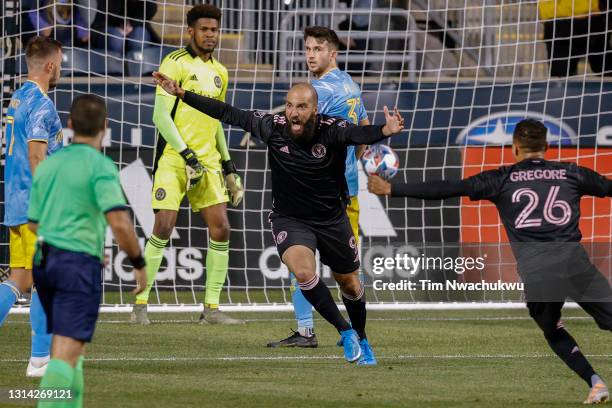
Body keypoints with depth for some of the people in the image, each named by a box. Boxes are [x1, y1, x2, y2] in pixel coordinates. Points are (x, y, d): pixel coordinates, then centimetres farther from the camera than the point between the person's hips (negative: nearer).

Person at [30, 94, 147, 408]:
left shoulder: (47, 165, 13)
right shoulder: (100, 166, -9)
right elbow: (120, 223, -19)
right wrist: (139, 264, -5)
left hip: (44, 262, 7)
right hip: (79, 264, -7)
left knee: (70, 347, 20)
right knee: (67, 353, -11)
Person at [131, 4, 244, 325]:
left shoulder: (219, 72, 16)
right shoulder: (176, 64, -6)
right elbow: (160, 116, -12)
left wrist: (228, 166, 20)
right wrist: (187, 155, -18)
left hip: (207, 161, 6)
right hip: (173, 159, -6)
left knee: (221, 229, -4)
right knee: (163, 227, -12)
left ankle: (211, 309, 3)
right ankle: (140, 305, -2)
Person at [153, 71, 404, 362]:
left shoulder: (331, 130, -23)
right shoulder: (273, 127, -17)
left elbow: (359, 134, -43)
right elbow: (228, 114, -10)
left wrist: (384, 131, -65)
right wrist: (181, 94, -11)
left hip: (332, 219, 0)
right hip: (289, 219, 0)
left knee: (349, 284, 15)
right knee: (303, 271, -27)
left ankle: (360, 337, 44)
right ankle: (345, 332, -9)